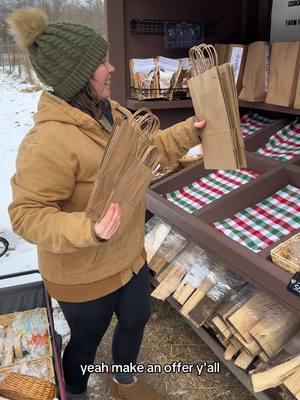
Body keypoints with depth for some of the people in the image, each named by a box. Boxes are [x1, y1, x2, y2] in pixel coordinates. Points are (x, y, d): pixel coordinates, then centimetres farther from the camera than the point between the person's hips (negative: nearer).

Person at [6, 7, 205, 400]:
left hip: (130, 256, 8)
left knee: (135, 321, 28)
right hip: (83, 276, -8)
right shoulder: (48, 141, -32)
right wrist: (88, 230, -42)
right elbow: (27, 215, -28)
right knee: (86, 342, 20)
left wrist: (190, 130, 5)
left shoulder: (113, 113, -3)